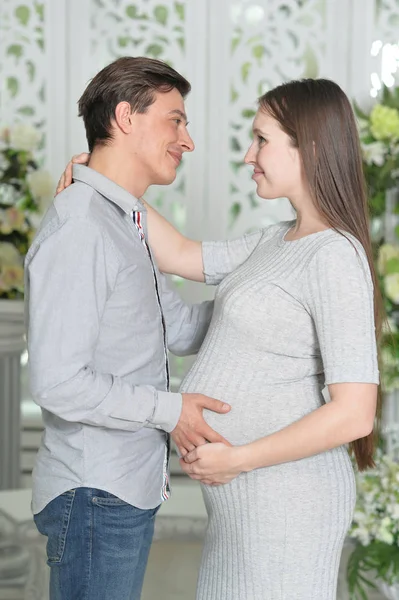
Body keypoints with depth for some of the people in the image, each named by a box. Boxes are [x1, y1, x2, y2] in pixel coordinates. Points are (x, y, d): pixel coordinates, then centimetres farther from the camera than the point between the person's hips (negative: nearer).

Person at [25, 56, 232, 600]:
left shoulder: (124, 226, 14)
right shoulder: (79, 228, -19)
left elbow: (181, 329, 18)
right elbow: (57, 383, -24)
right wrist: (169, 410, -15)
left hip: (130, 490, 10)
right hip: (94, 494, -10)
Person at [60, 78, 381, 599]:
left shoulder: (335, 257, -19)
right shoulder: (276, 243, 9)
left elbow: (354, 414, -23)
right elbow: (179, 256, 17)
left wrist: (240, 459, -17)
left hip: (286, 497, -9)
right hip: (249, 498, 9)